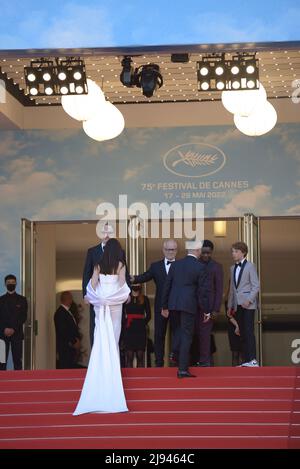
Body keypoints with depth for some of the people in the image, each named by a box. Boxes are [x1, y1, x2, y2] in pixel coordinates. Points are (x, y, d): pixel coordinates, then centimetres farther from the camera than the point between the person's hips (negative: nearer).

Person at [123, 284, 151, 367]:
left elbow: (148, 315, 10)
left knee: (140, 356, -1)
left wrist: (143, 323, 0)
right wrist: (125, 324, -2)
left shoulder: (144, 299, 10)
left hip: (141, 330, 1)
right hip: (129, 330, -1)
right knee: (129, 356, -4)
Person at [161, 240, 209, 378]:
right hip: (189, 305, -5)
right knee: (187, 335, -1)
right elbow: (203, 290, -7)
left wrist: (165, 306, 17)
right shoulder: (200, 267, -6)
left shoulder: (175, 264, 7)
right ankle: (182, 369, -2)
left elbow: (167, 286, 10)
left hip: (173, 303, 5)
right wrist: (206, 310, 0)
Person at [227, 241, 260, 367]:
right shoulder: (232, 268, 17)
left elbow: (256, 286, -7)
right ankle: (246, 360, 6)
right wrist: (230, 306, 16)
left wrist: (249, 300, -17)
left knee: (249, 331, -12)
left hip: (248, 304, -6)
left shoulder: (250, 266, -2)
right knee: (242, 333, 5)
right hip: (237, 305, 6)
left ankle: (253, 360, -14)